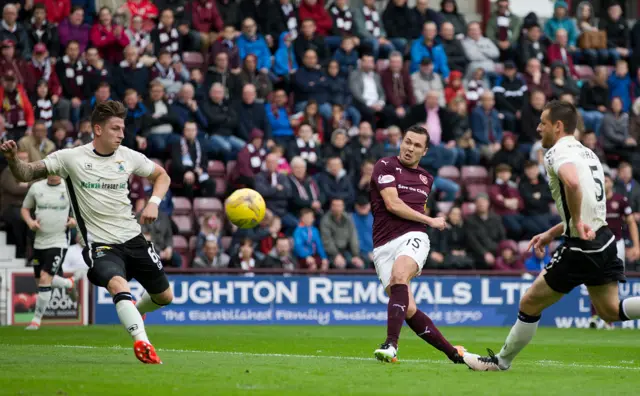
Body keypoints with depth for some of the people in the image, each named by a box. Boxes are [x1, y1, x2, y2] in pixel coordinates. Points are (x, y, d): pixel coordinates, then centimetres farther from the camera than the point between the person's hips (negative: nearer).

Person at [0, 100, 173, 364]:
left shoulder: (129, 157, 0)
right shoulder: (71, 158, -9)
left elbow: (162, 176, 16)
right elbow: (26, 174, -6)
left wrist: (154, 202, -2)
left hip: (133, 240, 5)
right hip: (100, 244, -5)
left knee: (164, 297, 14)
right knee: (118, 284, -35)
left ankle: (134, 314, 47)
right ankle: (142, 343, -42)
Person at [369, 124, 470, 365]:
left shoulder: (426, 178, 21)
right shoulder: (386, 166, 4)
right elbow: (392, 204, -7)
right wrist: (430, 221, -2)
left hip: (412, 237, 1)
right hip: (384, 246, -1)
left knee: (399, 276, -33)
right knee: (408, 310, -9)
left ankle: (391, 345, -42)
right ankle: (453, 353, 6)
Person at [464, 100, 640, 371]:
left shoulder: (559, 151, -12)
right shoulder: (586, 153, 16)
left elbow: (572, 181, -36)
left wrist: (577, 222, -26)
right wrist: (551, 234, 26)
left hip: (581, 247, -9)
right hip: (604, 240, 9)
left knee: (530, 304, 6)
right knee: (610, 311, 15)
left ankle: (501, 361, 19)